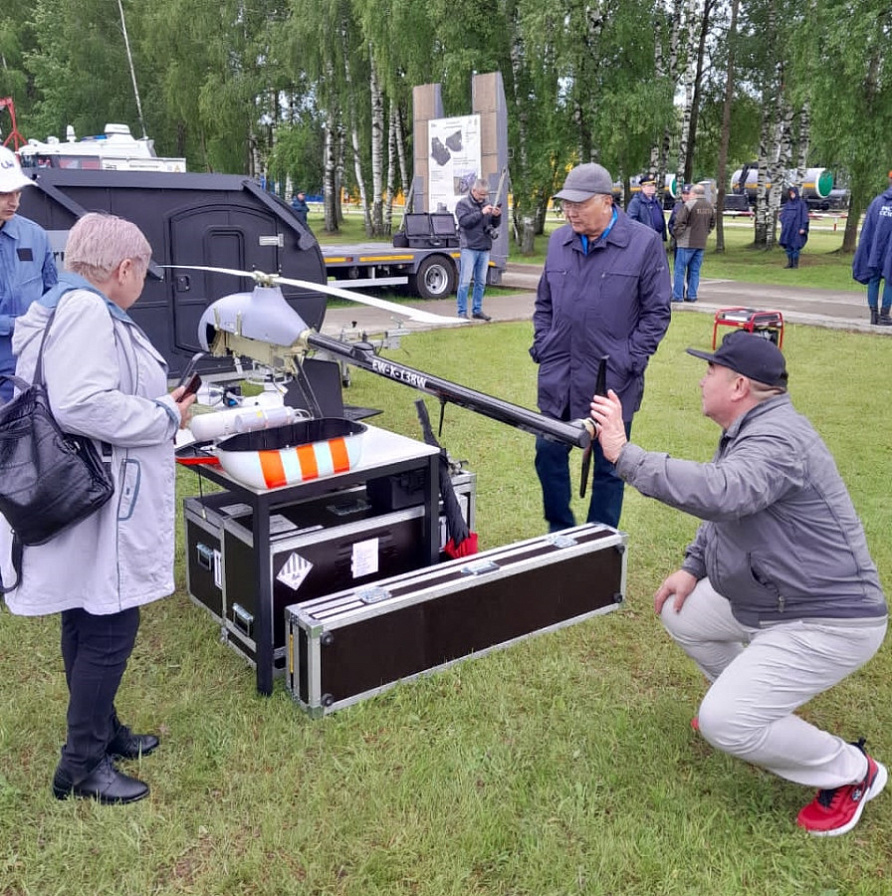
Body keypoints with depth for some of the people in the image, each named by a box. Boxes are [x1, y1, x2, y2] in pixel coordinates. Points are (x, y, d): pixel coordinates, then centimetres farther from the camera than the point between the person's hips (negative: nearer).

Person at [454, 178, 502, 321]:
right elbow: (464, 221, -17)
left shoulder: (486, 203, 14)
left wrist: (497, 216, -6)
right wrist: (481, 213, -22)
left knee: (481, 282, 9)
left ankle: (477, 310, 17)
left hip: (484, 248, 5)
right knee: (465, 281, -5)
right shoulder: (463, 204, -1)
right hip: (469, 248, -5)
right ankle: (462, 312, -1)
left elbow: (494, 224, 15)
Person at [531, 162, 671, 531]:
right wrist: (542, 346, 7)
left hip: (611, 382, -4)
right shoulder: (558, 241, 6)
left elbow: (657, 312, -5)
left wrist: (628, 362, -10)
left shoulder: (644, 243, -8)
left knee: (608, 466, 9)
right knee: (548, 455, 12)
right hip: (557, 377, 5)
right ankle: (559, 530, 33)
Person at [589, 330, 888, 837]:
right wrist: (693, 567, 8)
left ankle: (851, 772, 9)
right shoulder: (751, 431, 9)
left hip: (829, 620, -10)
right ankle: (757, 705, 32)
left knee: (724, 723, -14)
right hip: (769, 599, 10)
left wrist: (624, 454, -41)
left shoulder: (775, 439, -25)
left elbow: (718, 494, -44)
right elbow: (727, 508, 19)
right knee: (681, 612, 17)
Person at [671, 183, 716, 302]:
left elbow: (679, 223, -15)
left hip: (687, 243, -6)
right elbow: (712, 224, 18)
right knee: (695, 270, 11)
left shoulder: (689, 205, -13)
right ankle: (692, 295, 11)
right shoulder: (710, 206, 10)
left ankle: (677, 295, -1)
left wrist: (676, 234, 0)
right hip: (701, 243, 6)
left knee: (680, 269, 0)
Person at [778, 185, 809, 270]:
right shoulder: (787, 203, 12)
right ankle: (790, 262, 12)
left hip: (797, 227, -5)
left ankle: (795, 263, 2)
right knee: (787, 245, 4)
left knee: (795, 246, -4)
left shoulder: (801, 203, -3)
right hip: (787, 228, 5)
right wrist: (783, 225, 7)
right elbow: (783, 214, 16)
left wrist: (803, 228, -12)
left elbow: (804, 215, -6)